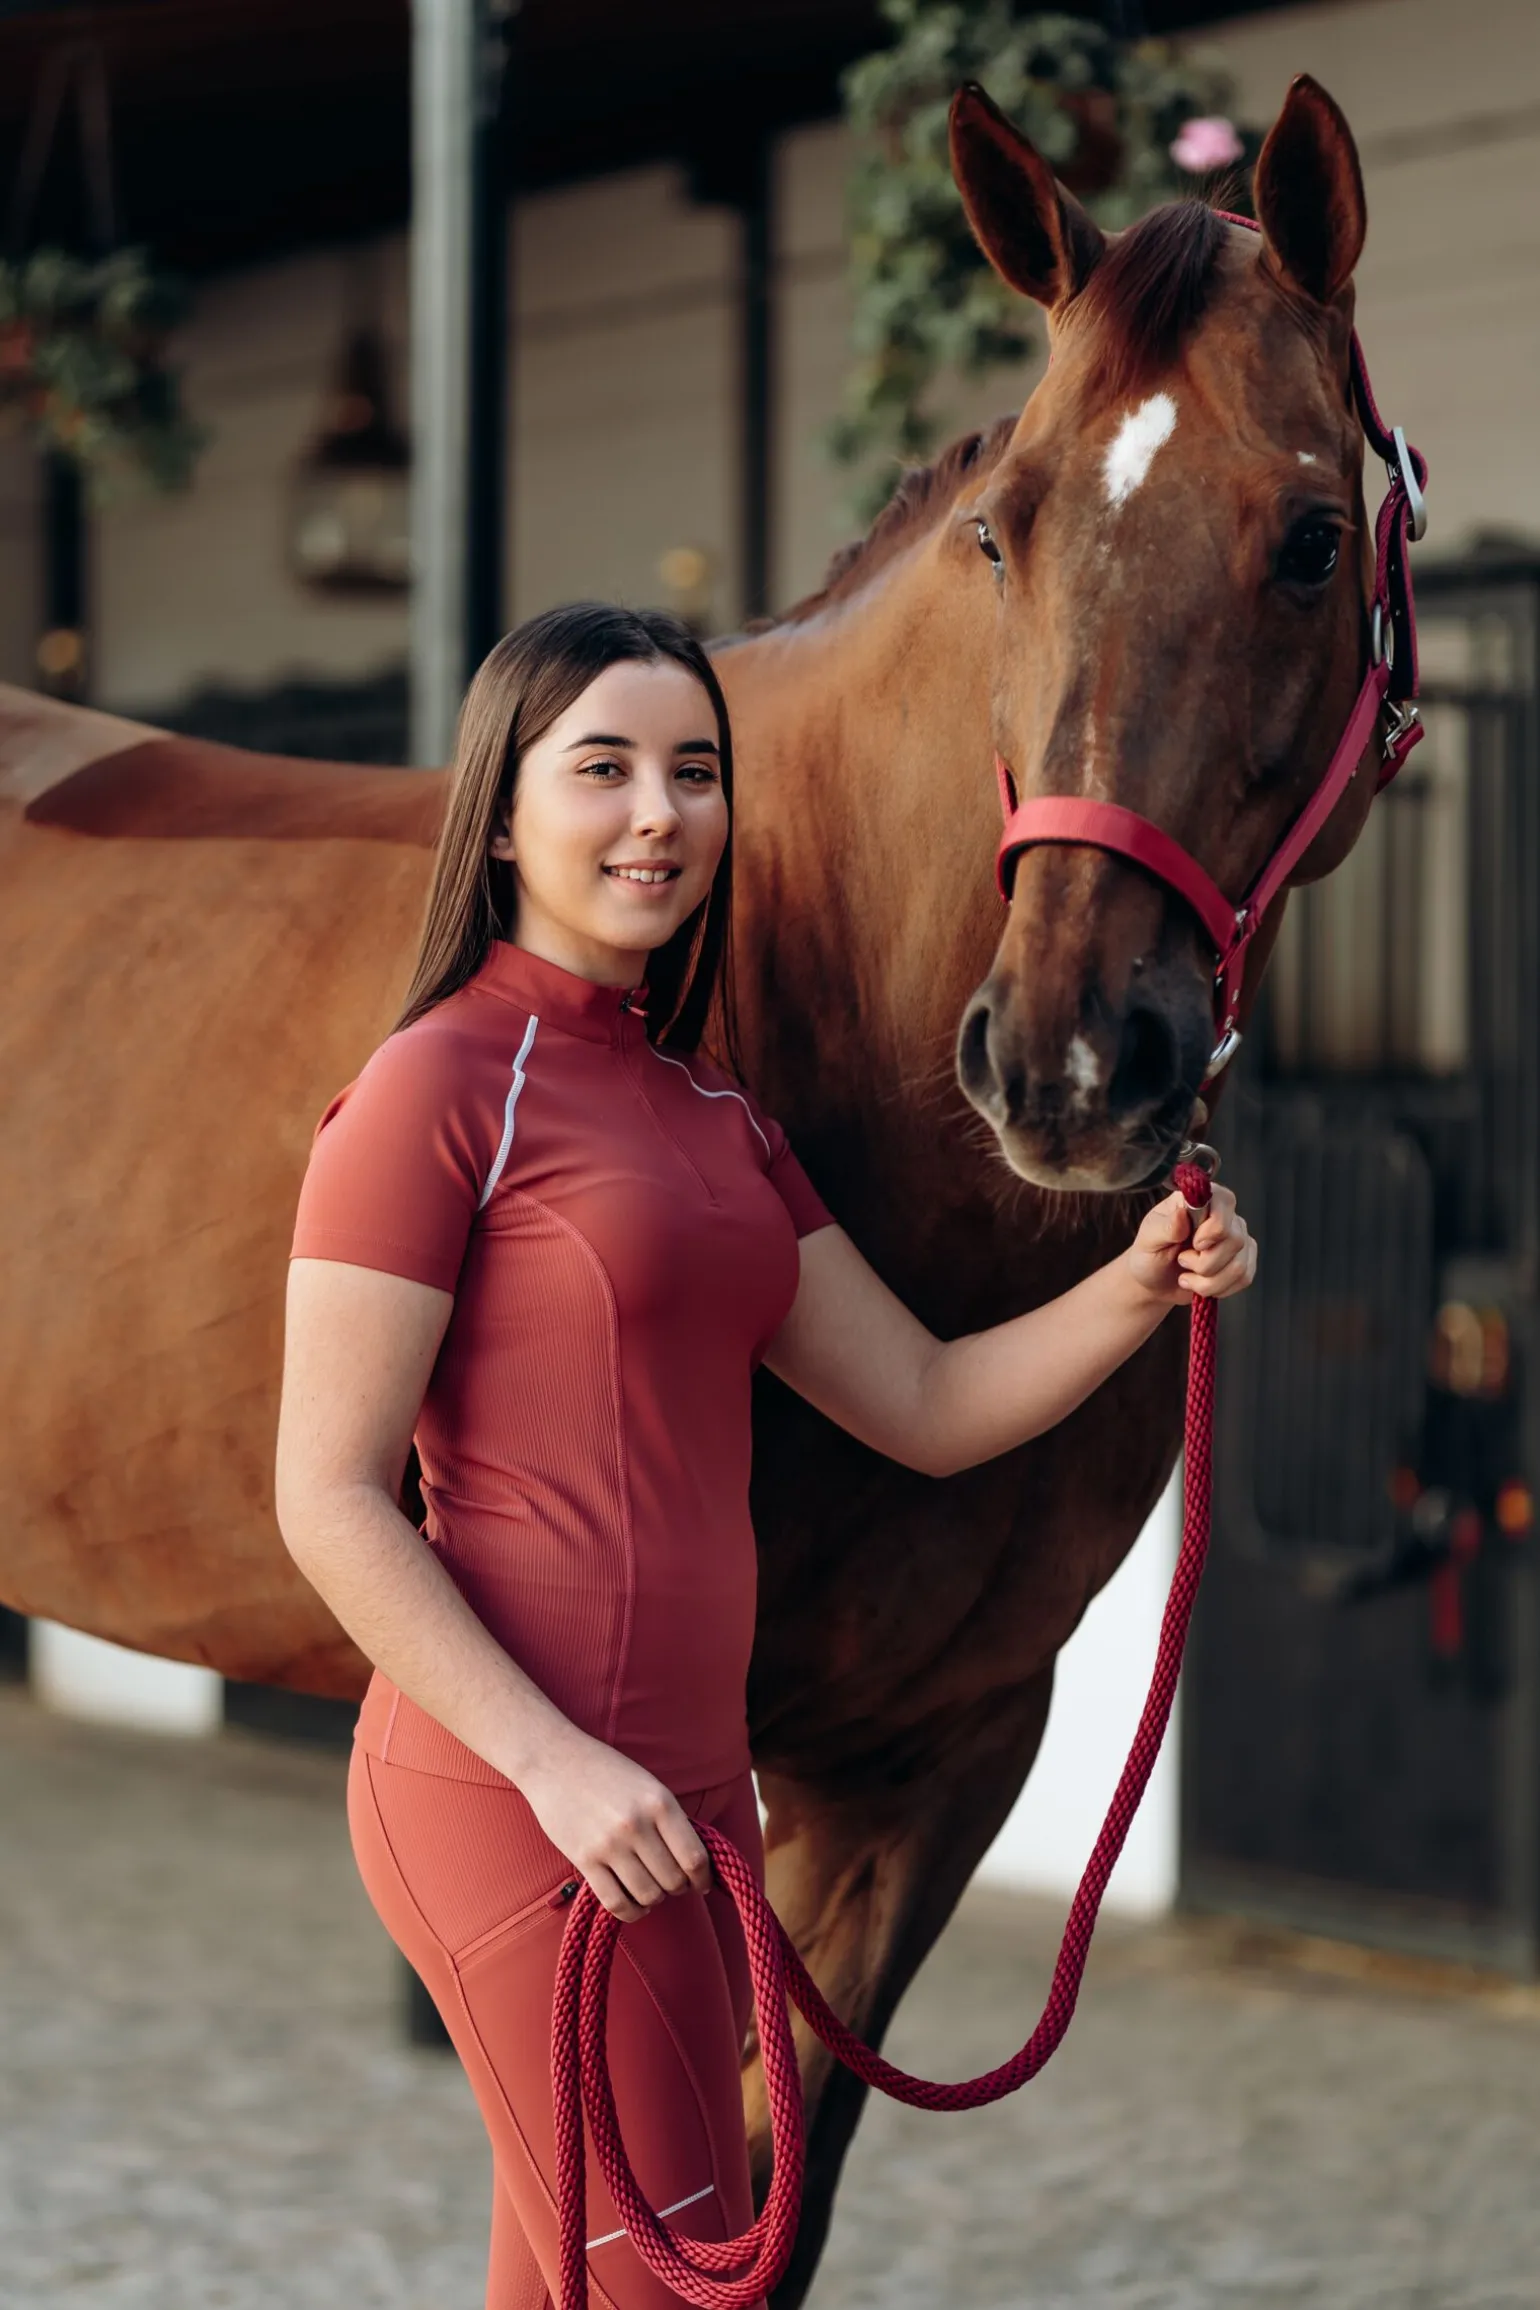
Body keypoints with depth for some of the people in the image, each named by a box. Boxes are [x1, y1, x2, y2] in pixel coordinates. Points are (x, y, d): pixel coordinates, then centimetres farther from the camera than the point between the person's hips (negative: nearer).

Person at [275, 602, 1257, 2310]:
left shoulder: (711, 1115, 15)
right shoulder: (436, 1090, -10)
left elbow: (928, 1410, 15)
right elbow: (328, 1499, -14)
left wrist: (1140, 1288, -2)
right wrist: (556, 1764, -20)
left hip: (680, 1801, 8)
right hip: (513, 1803, -8)